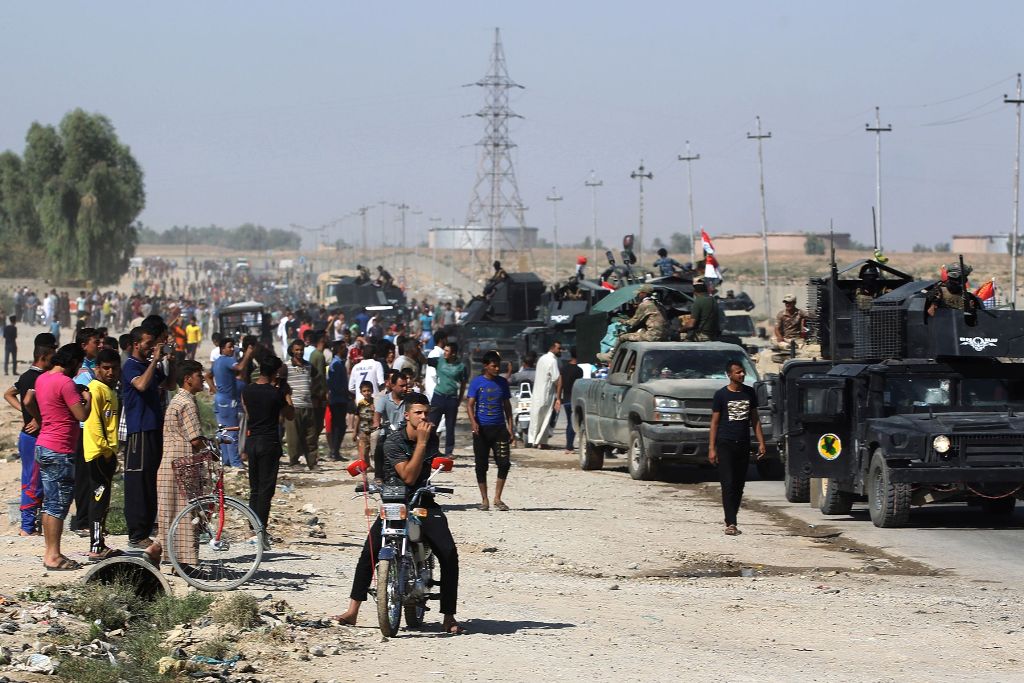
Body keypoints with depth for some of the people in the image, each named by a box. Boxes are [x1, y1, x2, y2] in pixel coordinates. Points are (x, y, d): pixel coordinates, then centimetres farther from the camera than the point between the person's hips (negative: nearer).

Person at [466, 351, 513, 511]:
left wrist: (510, 425, 7)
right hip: (482, 429, -2)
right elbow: (470, 404, -5)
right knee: (481, 465, 1)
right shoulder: (477, 382, -1)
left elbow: (507, 405, 15)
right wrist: (473, 422, -21)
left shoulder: (502, 382, 9)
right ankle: (484, 500, 11)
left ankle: (497, 498, 4)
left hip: (499, 427, 2)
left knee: (504, 463, -7)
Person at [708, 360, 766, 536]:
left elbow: (754, 419, 14)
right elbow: (714, 422, -1)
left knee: (739, 485, 7)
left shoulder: (749, 393, 8)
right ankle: (730, 523, -13)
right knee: (728, 484, -10)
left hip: (743, 445, 4)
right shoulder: (721, 395, -3)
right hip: (725, 444, -4)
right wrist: (711, 448, -6)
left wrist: (761, 442, 7)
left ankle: (731, 520, 16)